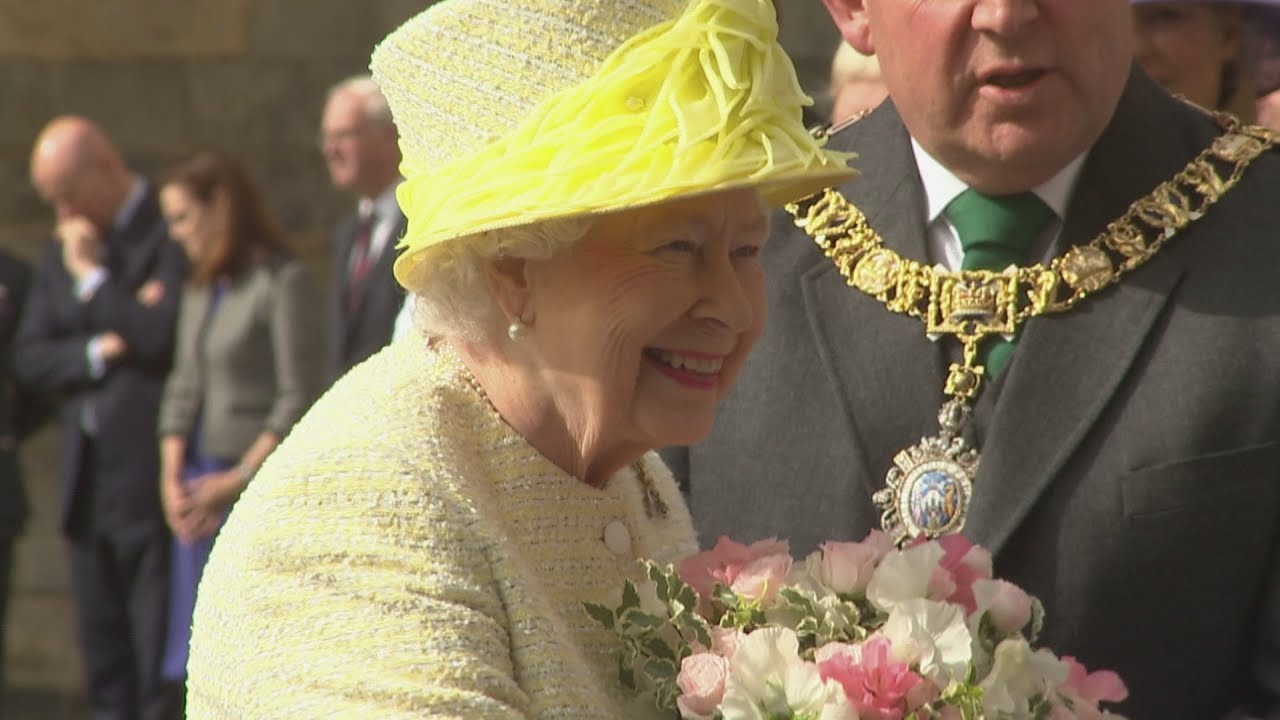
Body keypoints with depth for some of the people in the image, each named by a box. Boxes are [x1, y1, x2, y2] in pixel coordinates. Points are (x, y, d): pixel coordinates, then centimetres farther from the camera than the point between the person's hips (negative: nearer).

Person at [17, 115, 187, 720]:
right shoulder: (62, 251, 17)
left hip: (150, 474, -7)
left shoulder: (172, 237, -7)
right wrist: (96, 352, -6)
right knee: (102, 648, 10)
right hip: (86, 481, 7)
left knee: (160, 655, -5)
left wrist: (94, 275, -9)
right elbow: (28, 358, 12)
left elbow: (163, 336, -18)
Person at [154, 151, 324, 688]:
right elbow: (183, 390, 16)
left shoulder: (284, 282, -9)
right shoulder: (200, 290, 16)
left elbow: (300, 400, -12)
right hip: (200, 492, 7)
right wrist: (172, 477, 2)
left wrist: (239, 478, -12)